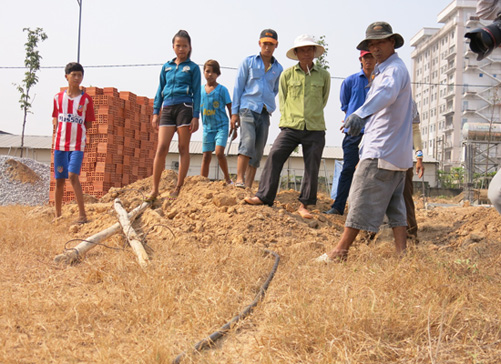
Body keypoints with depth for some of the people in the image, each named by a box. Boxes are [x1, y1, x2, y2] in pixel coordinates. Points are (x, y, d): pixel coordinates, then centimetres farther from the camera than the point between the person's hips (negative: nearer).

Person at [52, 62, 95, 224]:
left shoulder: (86, 99, 1)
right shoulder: (58, 98, 8)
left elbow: (88, 124, 4)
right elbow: (55, 120, 14)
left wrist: (79, 136, -5)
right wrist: (59, 134, 1)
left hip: (77, 144, -3)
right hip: (60, 144, 3)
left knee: (73, 176, -18)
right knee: (59, 179, 7)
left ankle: (82, 214, -14)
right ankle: (58, 215, 18)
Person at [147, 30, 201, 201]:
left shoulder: (193, 67, 8)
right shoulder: (166, 67, 17)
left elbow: (196, 92, 3)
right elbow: (160, 90, 19)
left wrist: (196, 116, -6)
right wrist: (155, 112, 10)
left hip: (184, 108, -3)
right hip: (167, 109, 3)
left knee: (183, 148, -1)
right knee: (161, 148, -7)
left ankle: (179, 188, 4)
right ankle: (154, 189, -5)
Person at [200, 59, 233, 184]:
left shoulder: (222, 89, -3)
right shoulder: (201, 90, 7)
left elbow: (230, 108, -1)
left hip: (221, 126, -4)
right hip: (207, 127, 4)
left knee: (219, 153, -19)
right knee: (206, 156, 5)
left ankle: (227, 178, 0)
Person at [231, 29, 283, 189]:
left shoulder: (278, 69, 15)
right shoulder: (248, 62, 7)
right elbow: (238, 87, 4)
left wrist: (268, 105, 14)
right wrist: (234, 112, -2)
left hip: (265, 113, 4)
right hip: (248, 109, -3)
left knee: (258, 152, 0)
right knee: (248, 142, -24)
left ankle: (248, 186, 4)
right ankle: (239, 179, -24)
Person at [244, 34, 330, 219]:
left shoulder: (323, 75, 7)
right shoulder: (287, 74, 6)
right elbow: (282, 100, 14)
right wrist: (288, 119, 9)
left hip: (315, 129, 1)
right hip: (290, 127, 0)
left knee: (312, 167, 1)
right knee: (274, 156, -15)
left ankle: (304, 205, 13)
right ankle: (264, 196, -7)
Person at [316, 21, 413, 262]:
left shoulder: (394, 69, -13)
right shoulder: (385, 70, 20)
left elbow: (386, 92, -37)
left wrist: (361, 113, -52)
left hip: (382, 151, -11)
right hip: (397, 151, 11)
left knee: (363, 199, -7)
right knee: (394, 203, 10)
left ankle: (340, 251, -2)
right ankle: (402, 253, 11)